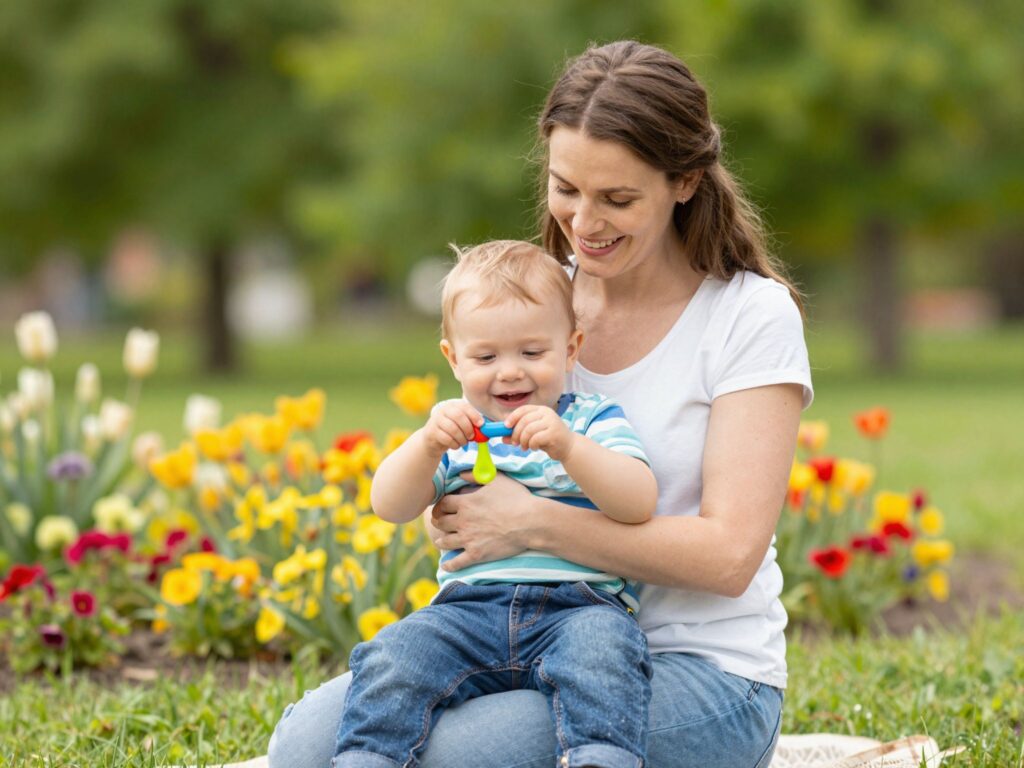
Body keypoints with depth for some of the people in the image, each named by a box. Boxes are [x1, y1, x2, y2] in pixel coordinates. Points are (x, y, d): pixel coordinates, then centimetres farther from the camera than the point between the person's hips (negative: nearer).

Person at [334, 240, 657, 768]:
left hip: (578, 606, -2)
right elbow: (389, 506, 5)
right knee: (394, 654, -25)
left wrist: (568, 447, -20)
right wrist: (428, 446, -14)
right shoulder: (453, 430, 20)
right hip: (469, 609, 3)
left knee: (600, 645, -36)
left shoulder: (594, 421, 12)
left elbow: (639, 505, -6)